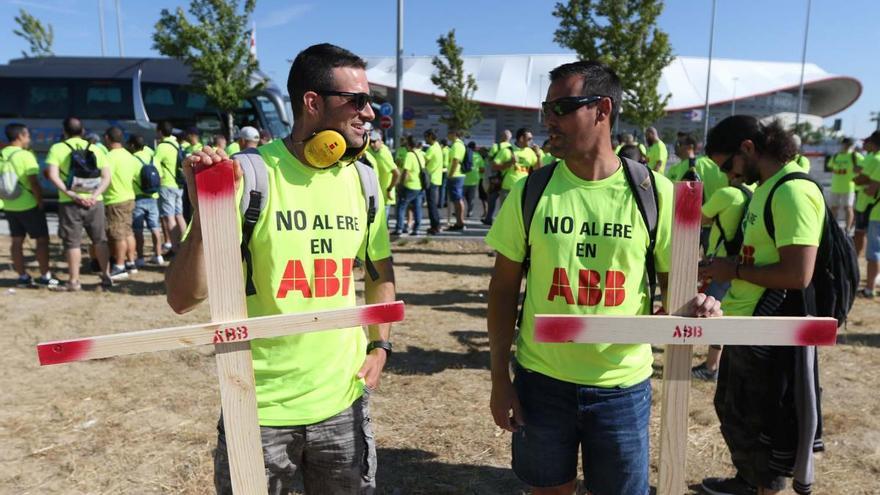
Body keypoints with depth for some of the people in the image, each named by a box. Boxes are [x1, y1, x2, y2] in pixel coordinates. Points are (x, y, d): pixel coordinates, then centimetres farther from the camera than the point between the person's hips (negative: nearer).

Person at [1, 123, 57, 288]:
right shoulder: (25, 155, -15)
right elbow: (34, 183, -18)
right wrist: (41, 203, -9)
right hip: (29, 206, -7)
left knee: (17, 241, 12)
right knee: (42, 239, 3)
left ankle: (22, 276, 17)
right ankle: (44, 277, 4)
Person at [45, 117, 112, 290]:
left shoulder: (57, 148, 0)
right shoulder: (95, 149, 8)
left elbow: (52, 175, -13)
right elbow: (107, 177, -1)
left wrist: (72, 194, -14)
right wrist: (95, 195, -9)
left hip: (69, 203, -2)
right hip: (94, 202, 2)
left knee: (72, 242, 6)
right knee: (99, 240, 14)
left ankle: (74, 281, 10)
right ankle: (106, 276, 16)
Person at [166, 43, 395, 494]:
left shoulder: (363, 181, 0)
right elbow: (183, 298, -15)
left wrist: (379, 345, 5)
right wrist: (205, 212, -29)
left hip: (343, 401, 4)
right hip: (260, 408, -4)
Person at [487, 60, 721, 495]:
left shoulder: (654, 192, -7)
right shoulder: (530, 192, -5)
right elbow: (504, 288, -1)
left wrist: (696, 304, -22)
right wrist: (500, 379, -2)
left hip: (622, 385, 0)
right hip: (542, 380, 1)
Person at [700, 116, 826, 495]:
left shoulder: (793, 191, -20)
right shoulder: (764, 187, 11)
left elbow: (797, 274, -26)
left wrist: (735, 270, -15)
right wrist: (725, 269, 2)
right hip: (744, 323, 10)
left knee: (757, 420, 7)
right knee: (730, 408, 24)